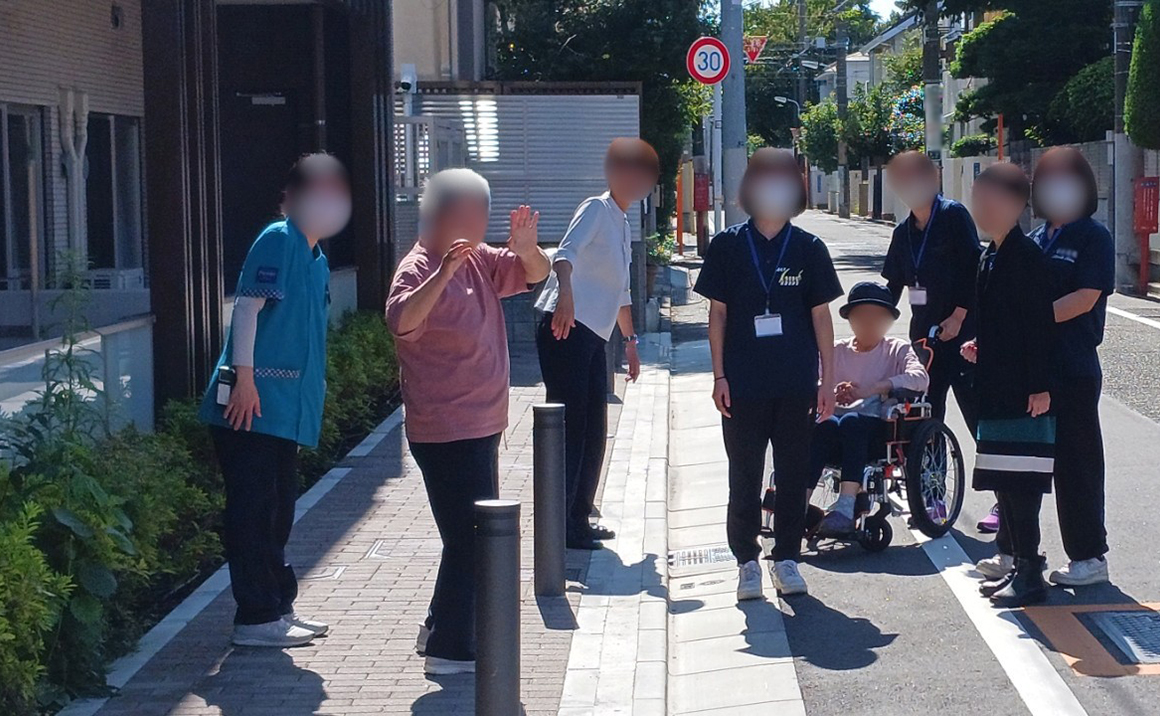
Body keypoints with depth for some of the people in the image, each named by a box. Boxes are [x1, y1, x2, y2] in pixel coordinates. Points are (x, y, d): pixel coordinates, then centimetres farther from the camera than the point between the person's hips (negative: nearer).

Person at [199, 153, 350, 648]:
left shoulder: (316, 258, 18)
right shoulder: (278, 240, -10)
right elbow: (248, 305, -17)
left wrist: (311, 387, 23)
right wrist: (244, 378, -22)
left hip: (287, 407, 10)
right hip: (254, 401, -10)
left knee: (277, 511, 15)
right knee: (252, 509, -4)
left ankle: (278, 607, 24)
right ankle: (256, 617, 0)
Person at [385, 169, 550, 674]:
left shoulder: (479, 261, 8)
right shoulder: (419, 269, -17)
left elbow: (535, 274, 15)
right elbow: (401, 322, -35)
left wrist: (525, 247, -7)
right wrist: (444, 271, -46)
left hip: (480, 427, 9)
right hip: (446, 434, -9)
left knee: (478, 537, 18)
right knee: (469, 539, -5)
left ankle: (440, 633, 30)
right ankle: (451, 650, 4)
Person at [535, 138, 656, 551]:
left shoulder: (623, 226, 22)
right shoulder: (597, 209, -5)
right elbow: (567, 252, -25)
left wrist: (630, 340, 31)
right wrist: (565, 293, -42)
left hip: (593, 336, 9)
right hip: (565, 328, -9)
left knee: (594, 431, 11)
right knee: (569, 426, -8)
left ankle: (579, 518, 21)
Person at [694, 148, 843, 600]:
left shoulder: (808, 249, 3)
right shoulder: (728, 246, 1)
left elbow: (821, 316, 6)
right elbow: (718, 312, 3)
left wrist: (827, 379, 2)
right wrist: (719, 375, -2)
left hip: (797, 384, 1)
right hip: (744, 384, -1)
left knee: (794, 474, 7)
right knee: (745, 476, 4)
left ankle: (787, 558, 19)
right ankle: (747, 562, 15)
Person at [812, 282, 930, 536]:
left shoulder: (898, 350, 14)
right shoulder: (837, 351, 21)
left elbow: (920, 378, -8)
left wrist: (868, 390, -19)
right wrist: (830, 393, -18)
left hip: (879, 427, -2)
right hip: (838, 438, 2)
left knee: (852, 421, -36)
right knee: (824, 425, -33)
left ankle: (846, 506, -46)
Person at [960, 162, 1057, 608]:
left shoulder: (1026, 256, -15)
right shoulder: (991, 257, 13)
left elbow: (1040, 323, -18)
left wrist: (1040, 386, -19)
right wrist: (979, 348, 9)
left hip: (1023, 393, -9)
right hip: (997, 390, 9)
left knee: (1020, 485, -6)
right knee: (1004, 484, 13)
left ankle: (1030, 575, -1)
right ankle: (1019, 566, 21)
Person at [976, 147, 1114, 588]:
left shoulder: (1093, 237, -5)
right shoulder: (1034, 240, 14)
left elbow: (1083, 300, -15)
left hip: (1073, 369, -6)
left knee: (1074, 463, 0)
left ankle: (1090, 557, 10)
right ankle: (1012, 550, 19)